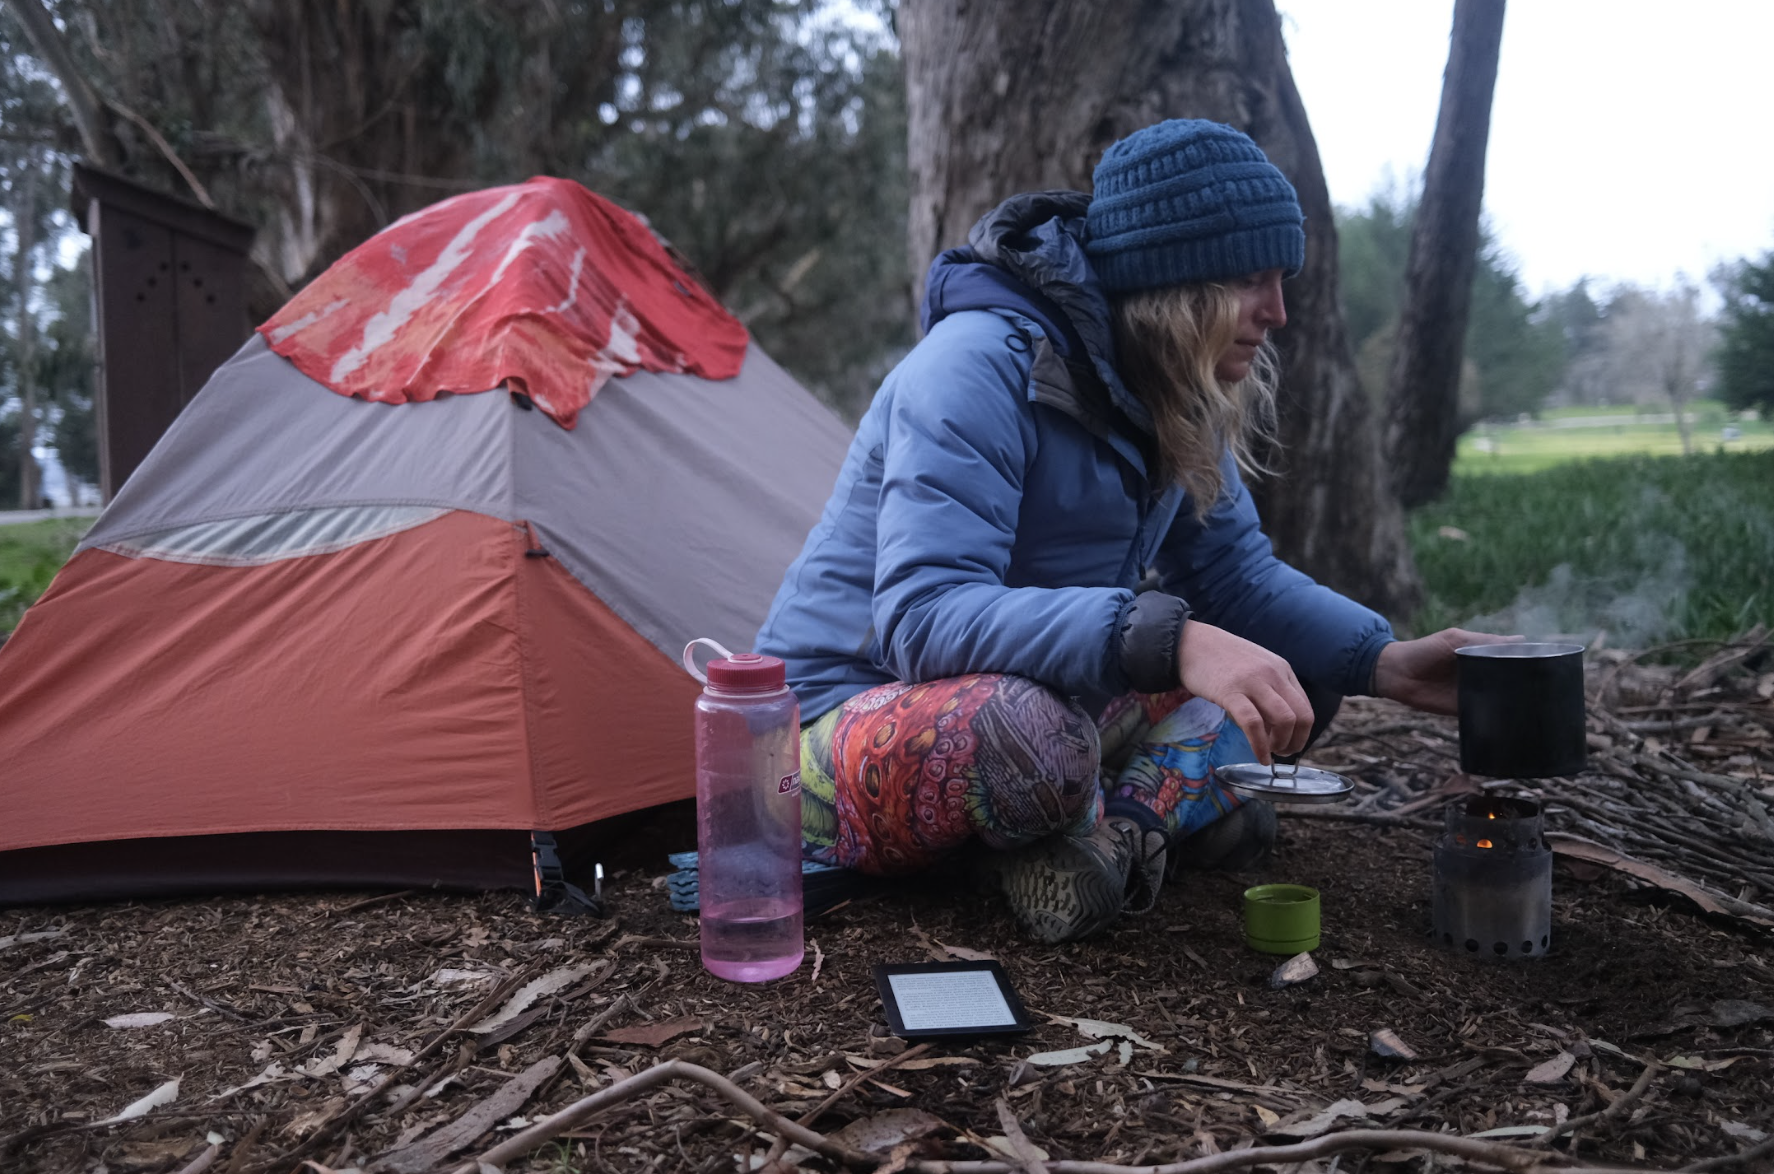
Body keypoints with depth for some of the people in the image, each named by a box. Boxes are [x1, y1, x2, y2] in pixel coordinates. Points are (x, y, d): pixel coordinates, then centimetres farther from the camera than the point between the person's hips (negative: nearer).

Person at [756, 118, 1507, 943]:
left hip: (1049, 703, 8)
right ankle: (1154, 818, -8)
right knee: (1033, 728, -40)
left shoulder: (1173, 397, 1)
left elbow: (1236, 570, 8)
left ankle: (1122, 830, -15)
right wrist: (1168, 641, -45)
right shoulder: (980, 365, -25)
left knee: (1284, 673, 6)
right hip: (849, 730, -8)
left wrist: (1387, 663, -8)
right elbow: (923, 617, -35)